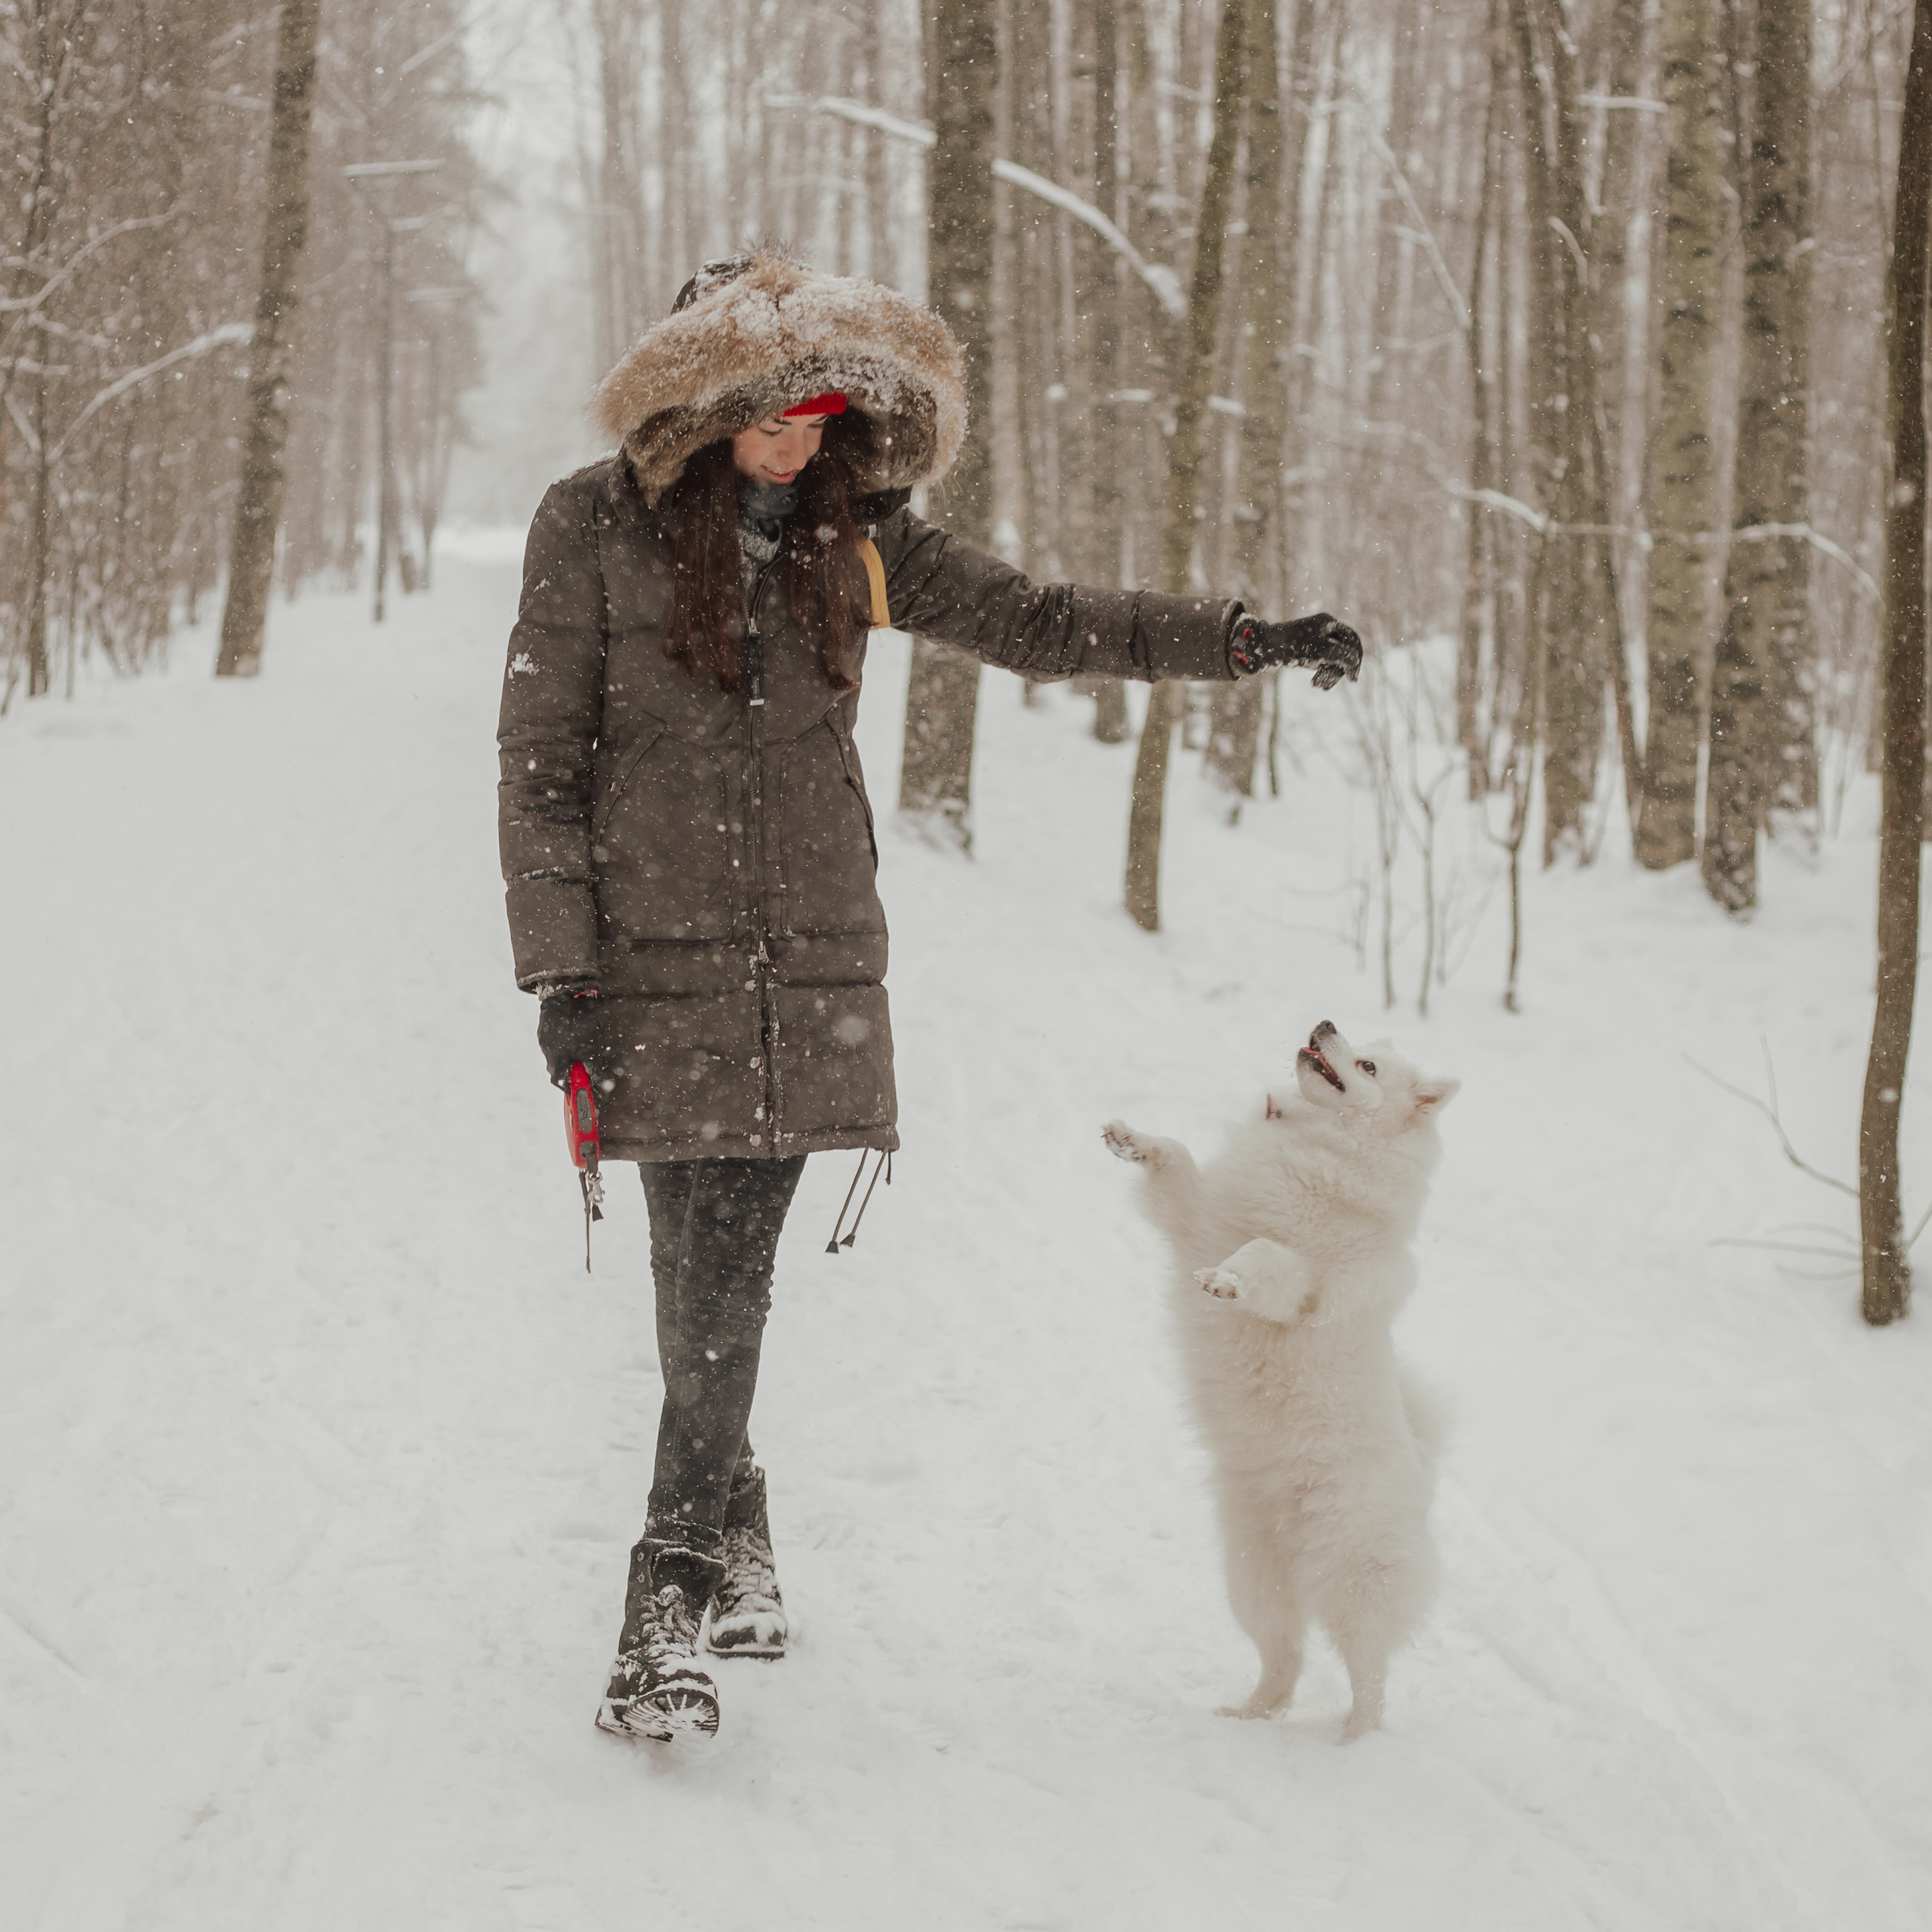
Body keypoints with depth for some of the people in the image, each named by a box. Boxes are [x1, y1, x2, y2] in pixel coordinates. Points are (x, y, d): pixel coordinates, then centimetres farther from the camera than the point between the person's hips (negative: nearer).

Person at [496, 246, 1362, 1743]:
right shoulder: (596, 527, -2)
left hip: (810, 960, 3)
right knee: (707, 1279, -8)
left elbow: (1036, 623, 13)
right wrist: (559, 972, -7)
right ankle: (725, 1545, 10)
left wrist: (1248, 640, 8)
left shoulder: (851, 532, 8)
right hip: (655, 960, -2)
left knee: (727, 1280, -2)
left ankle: (679, 1598, 6)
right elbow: (541, 762, -1)